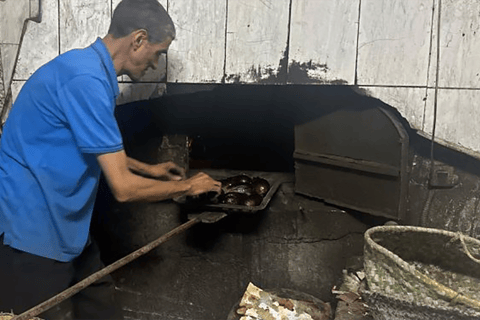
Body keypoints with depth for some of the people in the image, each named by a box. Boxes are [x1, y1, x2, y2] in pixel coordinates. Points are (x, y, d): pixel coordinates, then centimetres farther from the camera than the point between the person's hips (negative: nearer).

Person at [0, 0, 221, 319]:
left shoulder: (89, 67, 6)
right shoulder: (87, 79, -27)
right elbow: (123, 187, -26)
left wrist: (148, 168, 19)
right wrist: (187, 186, -10)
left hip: (60, 220, 10)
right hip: (29, 225, -10)